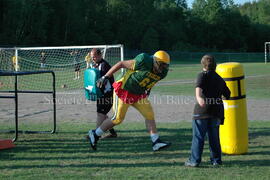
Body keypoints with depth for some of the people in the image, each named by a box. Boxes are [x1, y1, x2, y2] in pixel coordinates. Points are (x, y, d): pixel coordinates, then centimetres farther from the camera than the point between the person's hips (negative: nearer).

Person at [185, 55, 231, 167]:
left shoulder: (203, 75, 0)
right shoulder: (220, 79, 17)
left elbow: (198, 87, -20)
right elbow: (227, 95, 24)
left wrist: (199, 98, -35)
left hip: (202, 111, -5)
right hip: (216, 111, 5)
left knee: (198, 137, 1)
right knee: (214, 137, 15)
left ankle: (194, 161, 2)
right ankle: (216, 160, 18)